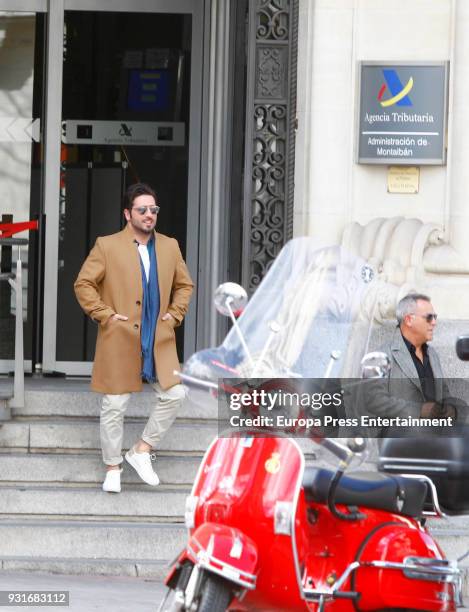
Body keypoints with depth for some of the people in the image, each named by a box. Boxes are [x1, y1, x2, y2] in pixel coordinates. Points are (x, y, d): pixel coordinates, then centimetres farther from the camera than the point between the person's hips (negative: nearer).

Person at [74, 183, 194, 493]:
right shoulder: (107, 246, -3)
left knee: (174, 394, -6)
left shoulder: (170, 246, 9)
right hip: (119, 341, -4)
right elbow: (83, 284, -2)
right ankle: (113, 468, 14)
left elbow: (185, 284, 21)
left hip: (159, 342, 4)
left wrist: (175, 315, 8)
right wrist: (105, 315, -9)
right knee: (115, 406, 1)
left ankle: (142, 450, 10)